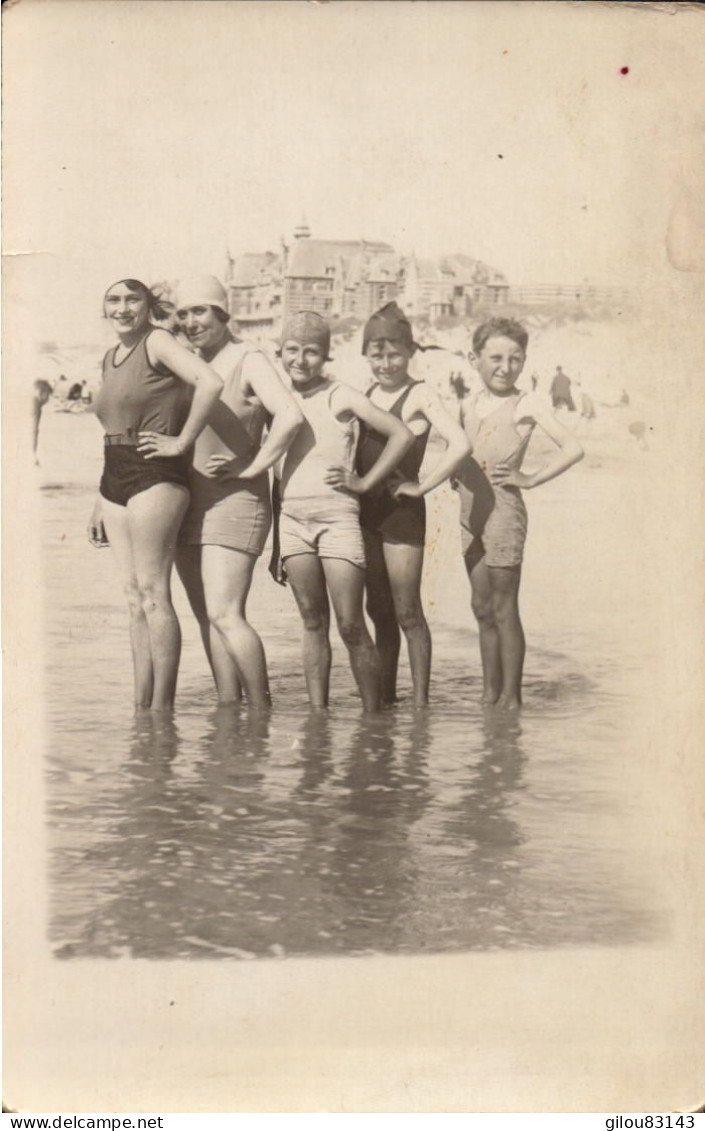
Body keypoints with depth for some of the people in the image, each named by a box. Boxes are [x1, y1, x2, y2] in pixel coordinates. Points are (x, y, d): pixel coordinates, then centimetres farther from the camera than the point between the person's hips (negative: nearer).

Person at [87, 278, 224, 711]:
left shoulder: (157, 342, -4)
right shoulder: (111, 357, 20)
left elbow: (211, 383, -22)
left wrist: (182, 442, -16)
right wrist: (101, 504, 21)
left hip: (155, 478, -8)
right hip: (115, 481, 8)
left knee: (153, 593, -9)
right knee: (136, 598, 7)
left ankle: (162, 707, -5)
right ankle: (141, 707, 11)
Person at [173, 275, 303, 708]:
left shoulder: (249, 361, -6)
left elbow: (290, 416, -22)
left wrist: (251, 468, -18)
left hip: (234, 502, -8)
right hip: (188, 505, 8)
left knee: (225, 615, -15)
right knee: (207, 619, 6)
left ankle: (262, 710, -6)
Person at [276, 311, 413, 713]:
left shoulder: (340, 396, -1)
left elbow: (402, 434, -4)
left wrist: (364, 482, -4)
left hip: (337, 515, -4)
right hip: (292, 516, 5)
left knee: (351, 626, -5)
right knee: (313, 623, 7)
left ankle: (374, 714, 4)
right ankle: (318, 712, 11)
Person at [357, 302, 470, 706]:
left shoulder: (420, 395, -8)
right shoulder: (366, 393, 13)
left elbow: (460, 445, -22)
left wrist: (421, 486, -17)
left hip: (402, 511, -7)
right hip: (366, 511, 7)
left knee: (407, 612, -4)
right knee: (379, 611, 13)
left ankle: (421, 700, 2)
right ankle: (385, 696, 22)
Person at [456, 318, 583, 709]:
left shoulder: (525, 404, -5)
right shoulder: (468, 406, 12)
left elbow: (572, 449, -14)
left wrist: (530, 479, -11)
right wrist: (457, 474, 9)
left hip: (503, 512, -7)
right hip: (470, 514, 7)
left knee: (504, 609, -2)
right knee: (483, 608, 11)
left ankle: (510, 697, 5)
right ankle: (489, 694, 20)